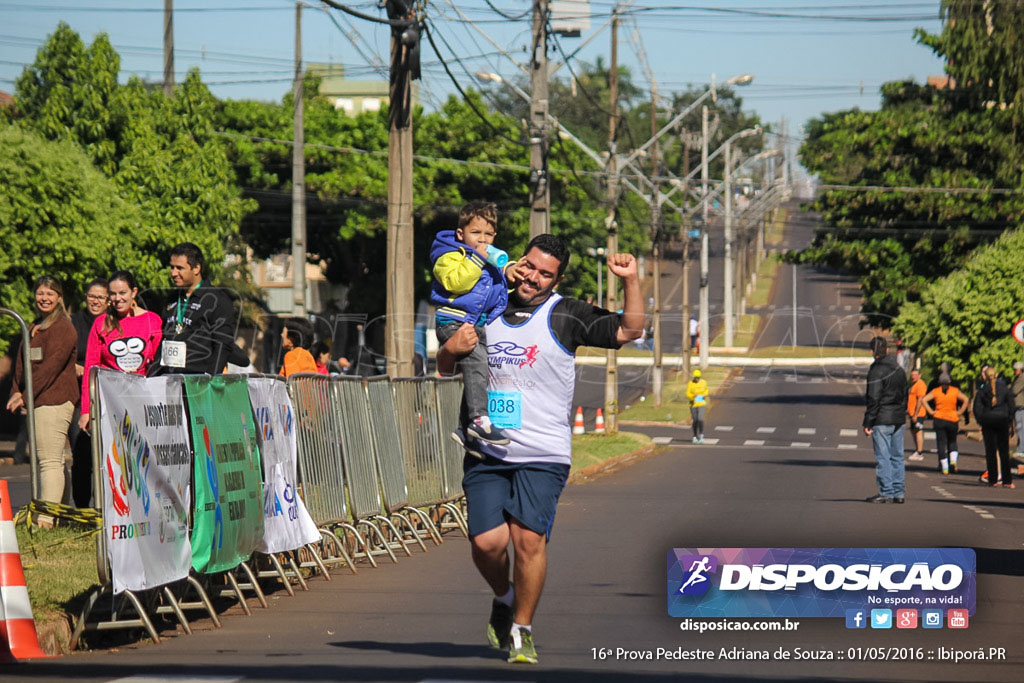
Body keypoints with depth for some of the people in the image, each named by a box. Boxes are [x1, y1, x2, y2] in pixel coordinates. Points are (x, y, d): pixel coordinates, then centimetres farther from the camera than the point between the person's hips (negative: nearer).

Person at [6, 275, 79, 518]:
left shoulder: (62, 327, -7)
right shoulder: (35, 327, 22)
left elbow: (52, 365, -15)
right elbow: (22, 362, 19)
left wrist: (27, 395, -16)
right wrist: (17, 393, 3)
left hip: (54, 400, -10)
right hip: (37, 402, 10)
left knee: (50, 460, -13)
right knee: (45, 460, 10)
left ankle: (46, 517, -17)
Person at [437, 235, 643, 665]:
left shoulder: (565, 316, 2)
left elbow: (628, 331, -3)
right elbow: (445, 368, 20)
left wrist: (630, 281, -16)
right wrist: (451, 348, -3)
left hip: (543, 454, -2)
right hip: (487, 451, 2)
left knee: (529, 537, -14)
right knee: (486, 541, -9)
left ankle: (522, 630, 2)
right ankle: (504, 599, 23)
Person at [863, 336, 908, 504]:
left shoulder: (876, 371, -12)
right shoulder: (899, 370, 13)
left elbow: (873, 400, -15)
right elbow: (905, 395, 18)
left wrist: (867, 423, -12)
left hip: (882, 420, -8)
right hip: (898, 420, 8)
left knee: (883, 457, -5)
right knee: (897, 456, 11)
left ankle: (886, 492, -6)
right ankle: (898, 492, 12)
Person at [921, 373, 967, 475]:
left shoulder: (935, 391, 2)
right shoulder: (955, 391, 2)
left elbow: (924, 400, -8)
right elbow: (965, 400, -7)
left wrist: (931, 412, -4)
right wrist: (960, 412, -2)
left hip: (939, 419, -1)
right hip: (953, 420, 1)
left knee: (941, 443, 2)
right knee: (952, 441, 17)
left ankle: (944, 467, -3)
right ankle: (953, 460, -6)